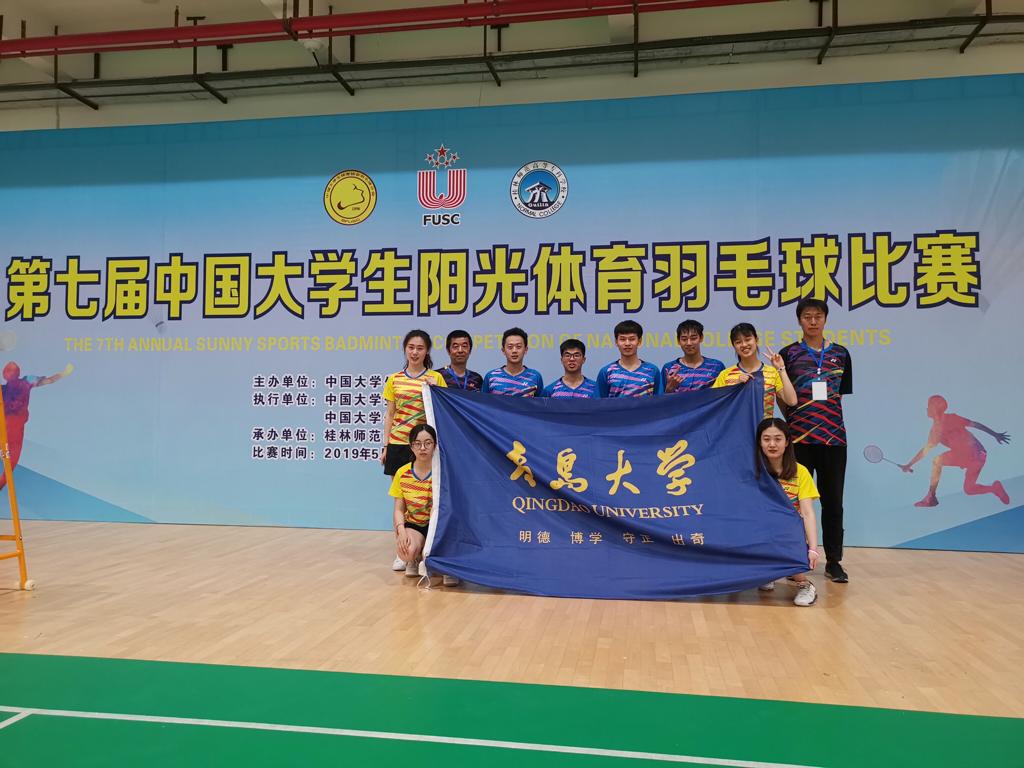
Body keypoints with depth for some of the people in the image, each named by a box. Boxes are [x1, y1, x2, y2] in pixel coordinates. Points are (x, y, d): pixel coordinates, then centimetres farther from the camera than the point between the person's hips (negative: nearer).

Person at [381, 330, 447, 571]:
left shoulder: (435, 378, 2)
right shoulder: (394, 380, 8)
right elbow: (389, 415, 11)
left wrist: (435, 390, -14)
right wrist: (385, 446, 7)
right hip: (398, 443, 2)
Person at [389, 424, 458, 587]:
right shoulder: (402, 473, -2)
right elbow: (399, 509, 1)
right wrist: (401, 530, -18)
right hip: (413, 525, 2)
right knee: (405, 552, -30)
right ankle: (415, 559, 10)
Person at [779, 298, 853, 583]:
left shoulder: (841, 354, 9)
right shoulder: (788, 354, 3)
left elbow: (842, 394, 13)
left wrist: (830, 422, 5)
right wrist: (793, 421, -2)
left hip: (834, 437, 2)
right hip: (799, 438, -1)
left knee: (833, 501, 6)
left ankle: (833, 561, 16)